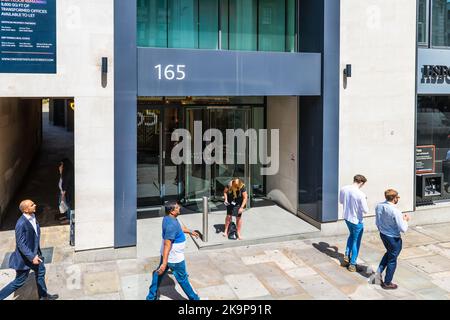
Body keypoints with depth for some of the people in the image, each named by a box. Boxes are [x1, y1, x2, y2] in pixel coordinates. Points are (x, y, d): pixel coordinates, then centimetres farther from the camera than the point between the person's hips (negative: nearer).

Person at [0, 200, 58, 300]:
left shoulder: (32, 217, -4)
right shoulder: (21, 224, -31)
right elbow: (20, 244, -27)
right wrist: (32, 257, -28)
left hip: (34, 252, 9)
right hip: (25, 257, -9)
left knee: (40, 272, 23)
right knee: (19, 282, 5)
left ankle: (43, 296, 42)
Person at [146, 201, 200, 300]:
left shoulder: (169, 218, -2)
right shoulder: (171, 224, -33)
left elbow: (180, 227, 19)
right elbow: (167, 244, -35)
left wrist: (190, 232, 32)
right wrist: (164, 263, -34)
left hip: (166, 255, 9)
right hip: (175, 259, -9)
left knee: (159, 273, 21)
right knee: (183, 279, 11)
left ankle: (151, 296, 34)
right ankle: (194, 298, 30)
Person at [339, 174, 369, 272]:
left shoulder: (343, 189, -8)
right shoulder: (361, 194, -27)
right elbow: (366, 210, -19)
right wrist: (364, 201, -3)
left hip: (347, 217, 6)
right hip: (357, 220, -6)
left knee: (351, 235, 31)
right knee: (356, 241, 11)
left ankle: (347, 256, 28)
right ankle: (352, 264, 20)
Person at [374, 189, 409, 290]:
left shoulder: (379, 206, -8)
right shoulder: (396, 211, -29)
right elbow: (403, 229, -24)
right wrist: (405, 220, -6)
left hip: (383, 235, 6)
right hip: (394, 238, -6)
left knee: (389, 253, 32)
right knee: (392, 260, 14)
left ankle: (379, 272, 26)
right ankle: (387, 283, 29)